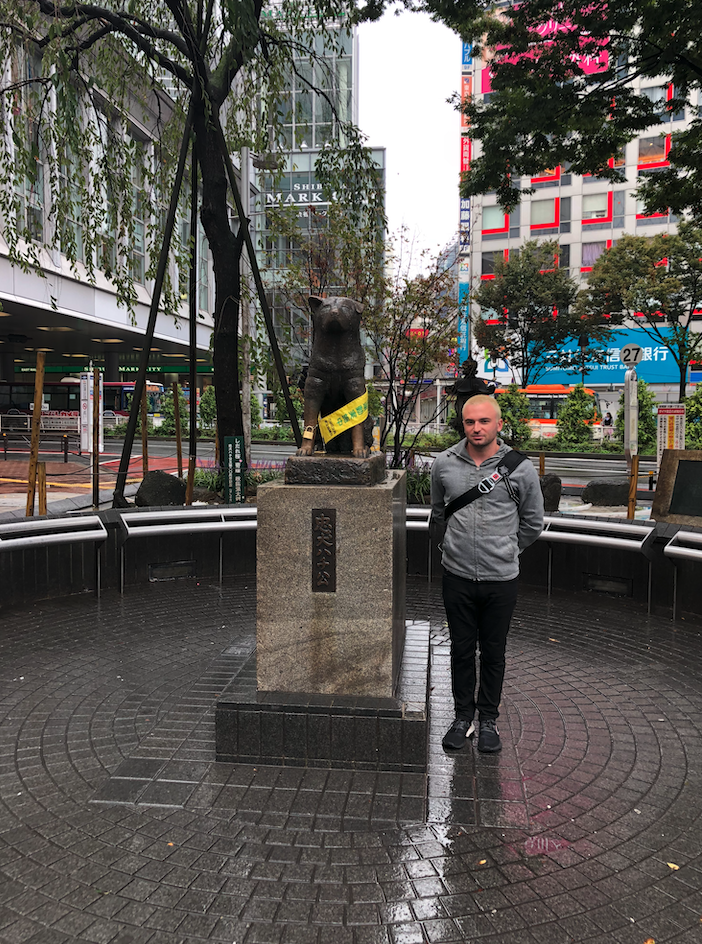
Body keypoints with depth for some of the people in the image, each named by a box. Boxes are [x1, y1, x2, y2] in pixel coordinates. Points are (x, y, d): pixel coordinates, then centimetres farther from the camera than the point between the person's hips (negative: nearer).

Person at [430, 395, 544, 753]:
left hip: (501, 578, -1)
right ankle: (463, 716, 29)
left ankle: (489, 719, 29)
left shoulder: (520, 468, -7)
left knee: (493, 652, 12)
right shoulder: (444, 464, -1)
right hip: (457, 575, 1)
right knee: (461, 650, 12)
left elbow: (533, 522, 7)